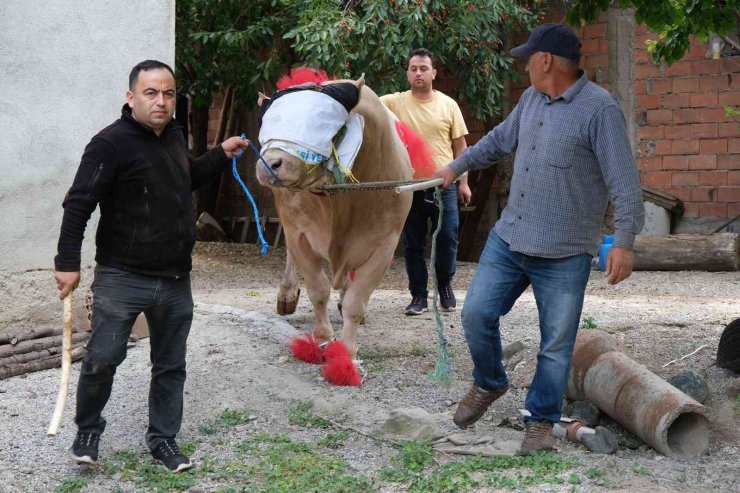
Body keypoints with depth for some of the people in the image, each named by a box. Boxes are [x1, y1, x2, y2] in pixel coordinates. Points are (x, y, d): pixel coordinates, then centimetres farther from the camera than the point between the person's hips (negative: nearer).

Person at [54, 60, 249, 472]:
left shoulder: (174, 137, 10)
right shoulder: (112, 143, -14)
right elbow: (79, 204, -16)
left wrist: (220, 156, 18)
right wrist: (67, 262, -19)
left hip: (176, 279, 7)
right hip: (122, 278, -7)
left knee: (171, 365, 12)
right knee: (103, 359, -5)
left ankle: (164, 439, 25)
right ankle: (88, 433, 17)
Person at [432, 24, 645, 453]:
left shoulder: (599, 108, -14)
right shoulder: (532, 98, 9)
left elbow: (624, 180, -17)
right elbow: (500, 139, 28)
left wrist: (625, 242, -22)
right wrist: (457, 167, 36)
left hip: (564, 254, -6)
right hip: (509, 239, 6)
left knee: (556, 344, 2)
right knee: (477, 313, 3)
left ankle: (542, 421, 18)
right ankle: (489, 384, 28)